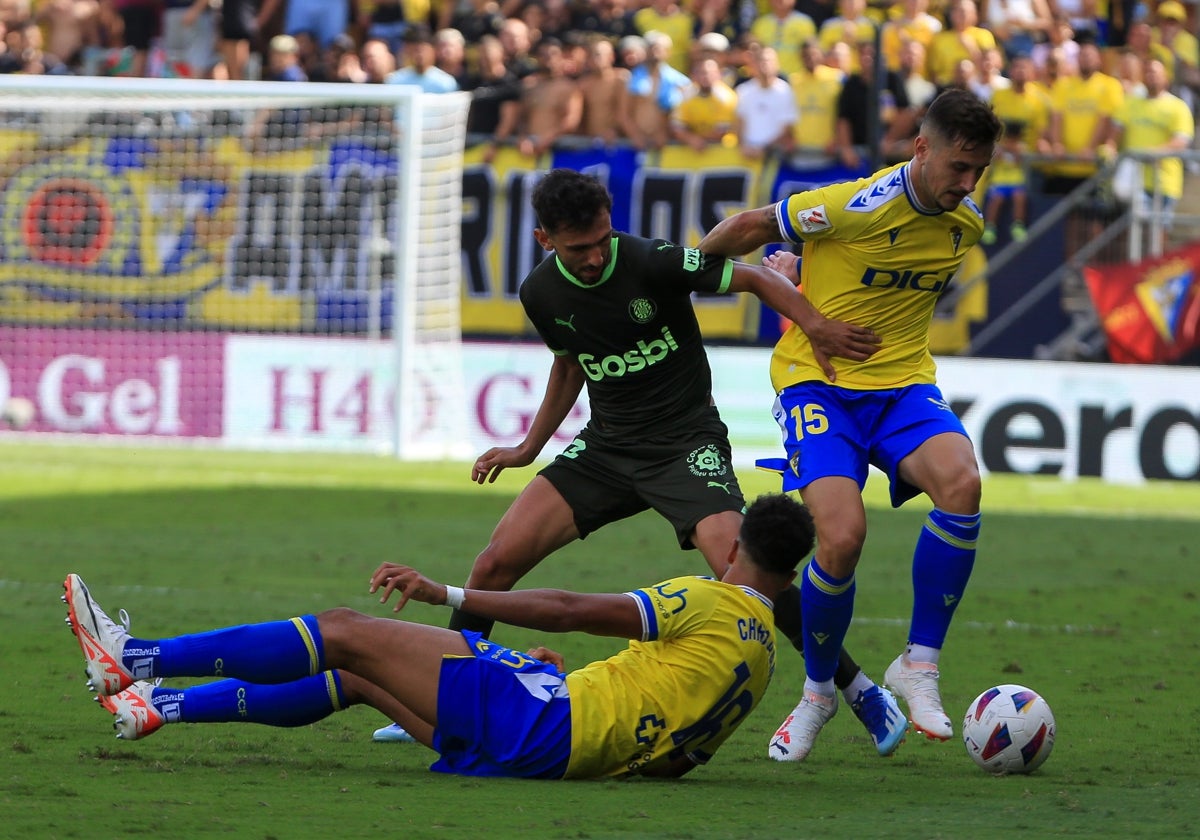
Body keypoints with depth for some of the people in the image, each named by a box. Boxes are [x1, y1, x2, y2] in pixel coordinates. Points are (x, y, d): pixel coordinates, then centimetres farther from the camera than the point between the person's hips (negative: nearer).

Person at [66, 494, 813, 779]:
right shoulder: (763, 654, 16)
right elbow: (674, 755, 24)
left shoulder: (713, 604, -8)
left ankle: (134, 660, -4)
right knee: (355, 674, 16)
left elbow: (568, 610, -16)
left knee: (344, 633, -6)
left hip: (546, 721, -8)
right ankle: (160, 706, 17)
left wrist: (444, 594, -15)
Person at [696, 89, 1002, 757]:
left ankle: (920, 665, -15)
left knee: (961, 482, -28)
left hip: (903, 382, 5)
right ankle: (818, 691, 5)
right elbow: (750, 227, -4)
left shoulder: (967, 225, 1)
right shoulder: (858, 207, -20)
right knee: (842, 536, -24)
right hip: (819, 382, -4)